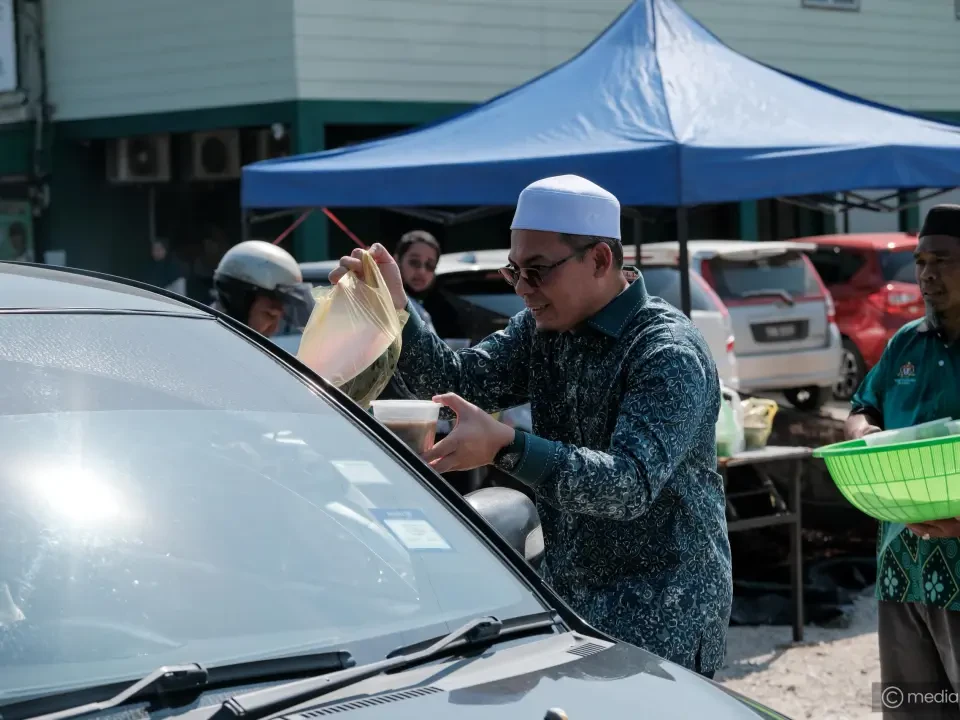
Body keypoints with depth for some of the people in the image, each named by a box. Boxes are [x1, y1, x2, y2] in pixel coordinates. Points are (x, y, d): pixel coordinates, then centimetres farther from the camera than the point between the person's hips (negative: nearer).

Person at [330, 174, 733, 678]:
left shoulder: (668, 353, -19)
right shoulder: (542, 329, 7)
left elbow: (632, 482, -30)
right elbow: (461, 380, 1)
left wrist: (505, 447, -41)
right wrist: (395, 311, -15)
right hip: (567, 594, 7)